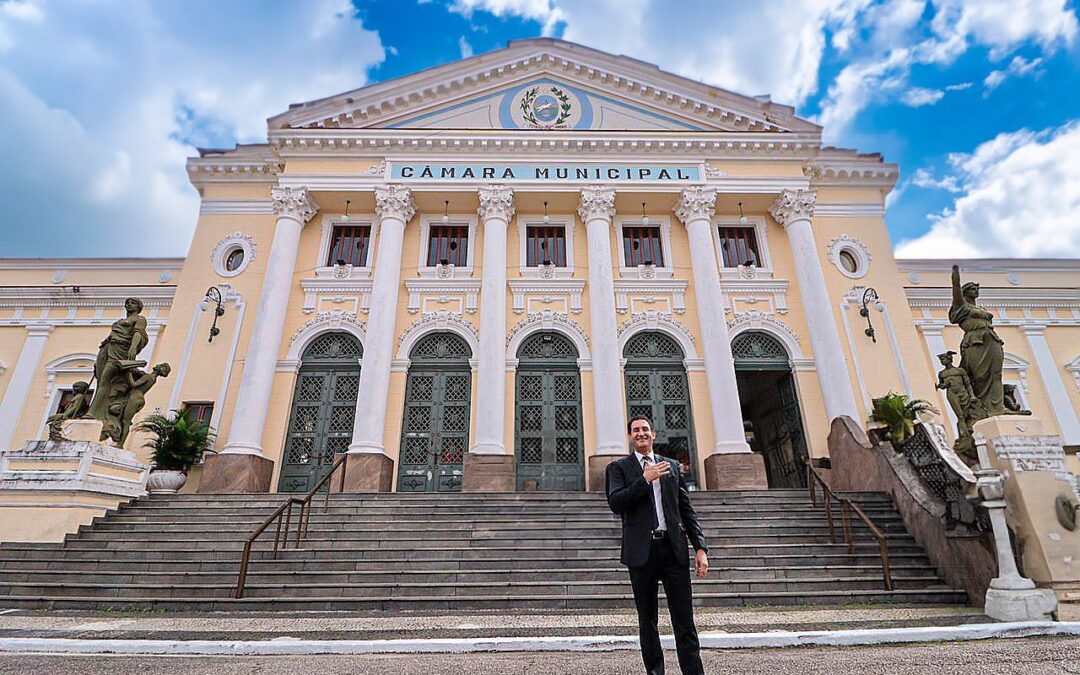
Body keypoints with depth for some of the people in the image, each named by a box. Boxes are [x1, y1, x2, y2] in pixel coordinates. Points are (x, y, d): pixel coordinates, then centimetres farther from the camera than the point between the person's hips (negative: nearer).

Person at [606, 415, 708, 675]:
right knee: (647, 620, 9)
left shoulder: (672, 466, 14)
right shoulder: (619, 467, 4)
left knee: (684, 619, 2)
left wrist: (700, 546, 5)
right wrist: (645, 479, -15)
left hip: (674, 549, 2)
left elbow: (687, 510, 13)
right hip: (642, 551, -2)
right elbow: (615, 503, -11)